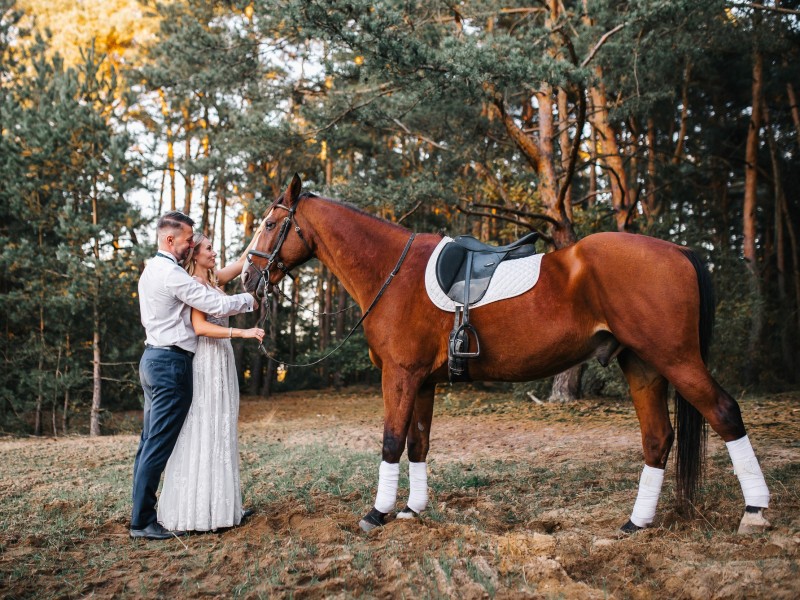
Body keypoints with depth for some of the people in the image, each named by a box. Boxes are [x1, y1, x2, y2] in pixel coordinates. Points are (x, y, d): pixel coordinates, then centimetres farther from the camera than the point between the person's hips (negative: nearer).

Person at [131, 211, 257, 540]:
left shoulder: (151, 270, 15)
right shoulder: (172, 274, -16)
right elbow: (218, 306, -18)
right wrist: (249, 299, -2)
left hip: (154, 358, 10)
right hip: (171, 363, -10)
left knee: (150, 442, 12)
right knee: (159, 445, -5)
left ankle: (142, 514, 19)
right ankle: (143, 522, 0)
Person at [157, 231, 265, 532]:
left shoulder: (214, 280, 13)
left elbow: (243, 262, 16)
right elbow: (200, 327, -21)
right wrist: (242, 333, -25)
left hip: (221, 360, 9)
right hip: (206, 361, -9)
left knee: (220, 433, 11)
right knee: (204, 432, -6)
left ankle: (222, 505, 19)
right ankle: (199, 512, 0)